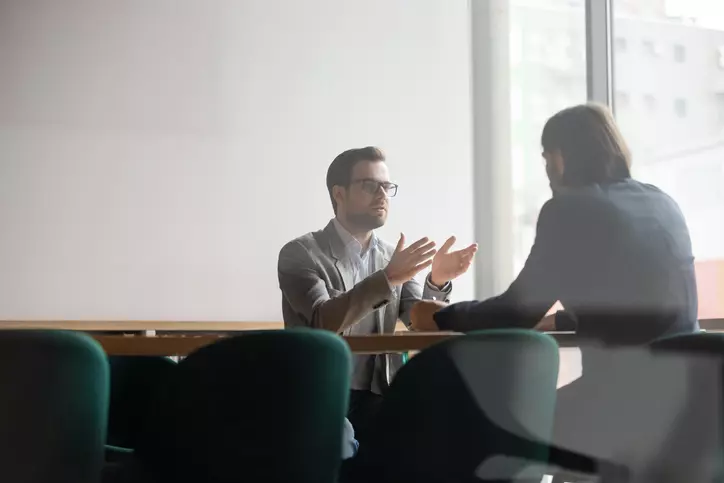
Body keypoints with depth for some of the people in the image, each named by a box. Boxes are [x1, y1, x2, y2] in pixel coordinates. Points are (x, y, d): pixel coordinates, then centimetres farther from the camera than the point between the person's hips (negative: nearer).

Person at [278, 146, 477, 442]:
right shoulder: (300, 254, -3)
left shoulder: (391, 257, 12)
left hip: (378, 402, 5)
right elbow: (325, 321, -19)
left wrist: (437, 282, -19)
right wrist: (387, 278, -29)